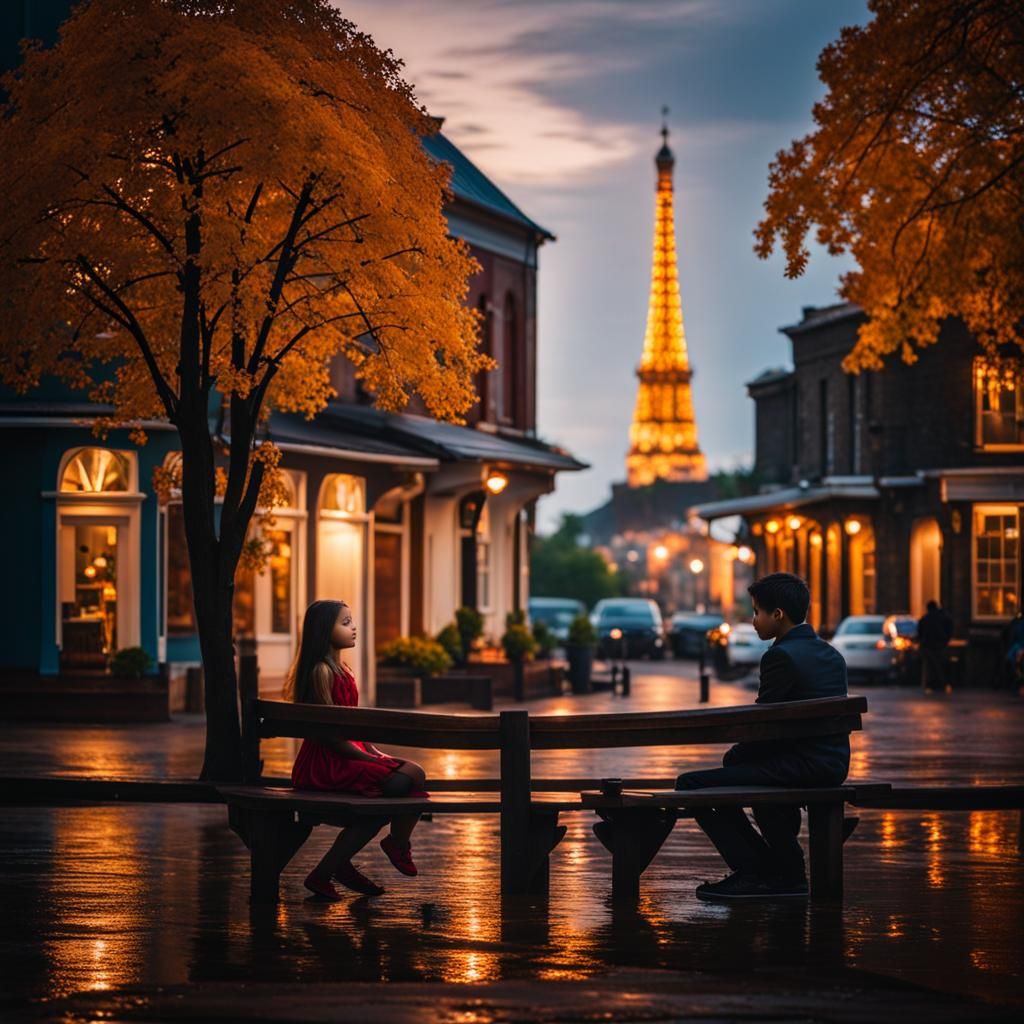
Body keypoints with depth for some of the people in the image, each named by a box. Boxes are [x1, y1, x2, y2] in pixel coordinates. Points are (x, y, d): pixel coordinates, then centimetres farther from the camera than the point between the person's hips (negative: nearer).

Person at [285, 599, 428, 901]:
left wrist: (375, 752, 5)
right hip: (325, 763, -10)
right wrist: (369, 758, -14)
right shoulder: (321, 671, -13)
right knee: (411, 776, -19)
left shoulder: (341, 669, 17)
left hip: (346, 756, 10)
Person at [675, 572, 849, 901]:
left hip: (802, 766, -10)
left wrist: (733, 755, 6)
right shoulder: (831, 654, 14)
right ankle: (788, 874, 33)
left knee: (691, 785, -9)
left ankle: (754, 872, -3)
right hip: (833, 765, 10)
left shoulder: (781, 656, -14)